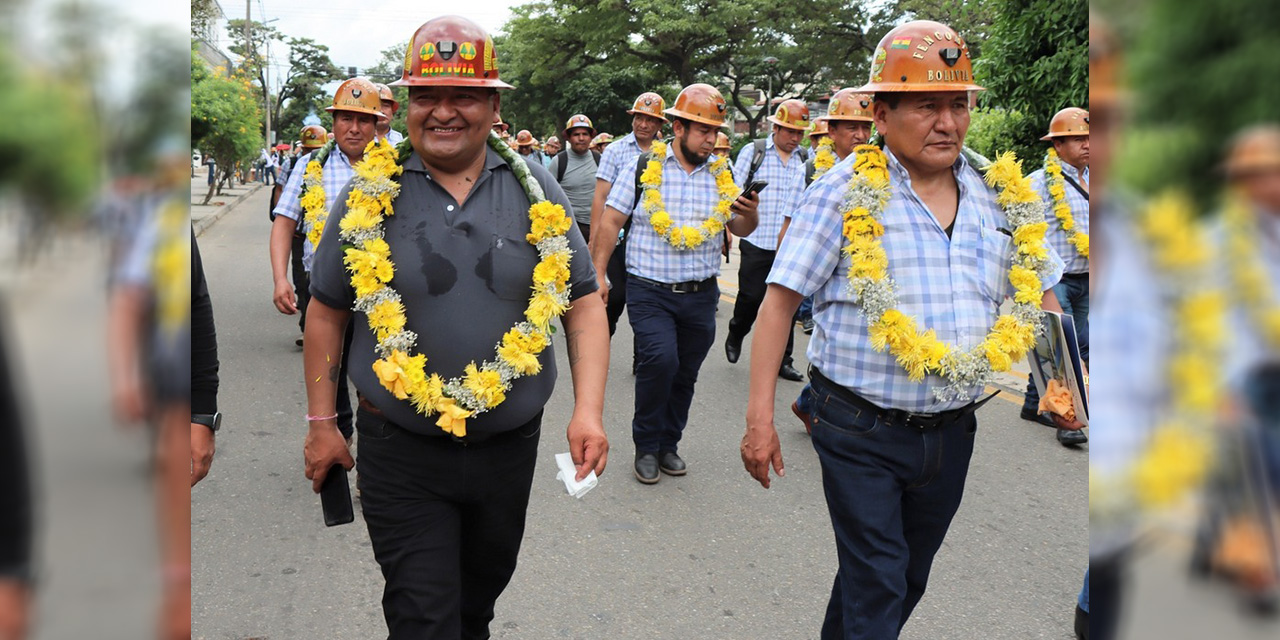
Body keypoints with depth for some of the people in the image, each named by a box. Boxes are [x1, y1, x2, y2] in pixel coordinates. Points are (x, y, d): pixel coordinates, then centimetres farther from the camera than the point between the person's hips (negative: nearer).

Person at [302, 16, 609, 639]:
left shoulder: (534, 190, -1)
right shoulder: (371, 193, -3)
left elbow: (583, 303, 1)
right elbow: (326, 311, 5)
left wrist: (589, 411, -10)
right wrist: (321, 423, 5)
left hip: (510, 446, 2)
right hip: (400, 453, -2)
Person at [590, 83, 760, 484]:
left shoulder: (721, 173, 7)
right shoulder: (644, 166, -3)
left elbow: (741, 230, 12)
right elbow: (610, 222, 0)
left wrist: (750, 212, -11)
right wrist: (598, 274, -5)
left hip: (701, 296, 4)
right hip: (650, 292, -4)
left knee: (685, 374, 10)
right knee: (660, 359, -21)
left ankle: (668, 444, 31)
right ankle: (646, 446, 0)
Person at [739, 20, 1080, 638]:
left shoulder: (1000, 194, 4)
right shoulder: (845, 192, -10)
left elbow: (1040, 297, 14)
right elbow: (780, 301, -10)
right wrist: (760, 415, -15)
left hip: (952, 429, 5)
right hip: (860, 432, -5)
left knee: (909, 578, 20)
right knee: (875, 588, 0)